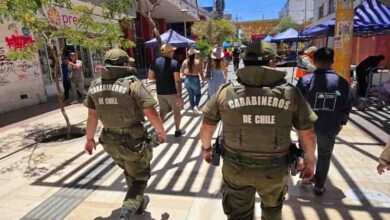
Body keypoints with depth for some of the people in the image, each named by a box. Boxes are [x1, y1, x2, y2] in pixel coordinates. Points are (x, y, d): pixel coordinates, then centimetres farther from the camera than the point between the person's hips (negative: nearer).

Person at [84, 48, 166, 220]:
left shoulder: (95, 86, -1)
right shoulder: (133, 84, -18)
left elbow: (92, 116, 7)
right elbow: (151, 113, -17)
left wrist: (90, 138, 19)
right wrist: (161, 132, -1)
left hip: (110, 140, 6)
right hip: (133, 141, -6)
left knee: (129, 172, 30)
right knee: (139, 178, 14)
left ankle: (139, 203, 49)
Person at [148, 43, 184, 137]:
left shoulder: (155, 62, 0)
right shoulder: (174, 63, -13)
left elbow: (150, 77, 3)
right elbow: (177, 81, -20)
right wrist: (180, 96, -21)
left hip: (160, 92, 4)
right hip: (172, 92, -4)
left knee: (162, 111, 19)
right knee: (176, 111, 14)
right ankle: (177, 131, 24)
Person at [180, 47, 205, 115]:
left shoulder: (185, 61, 0)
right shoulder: (198, 61, -10)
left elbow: (182, 71, 5)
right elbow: (201, 72, -10)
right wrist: (203, 80, 2)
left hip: (187, 79, 3)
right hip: (195, 79, -3)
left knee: (190, 95, 16)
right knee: (198, 94, 16)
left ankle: (194, 109, 22)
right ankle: (196, 106, -5)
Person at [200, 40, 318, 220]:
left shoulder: (226, 91, -9)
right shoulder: (290, 93, -9)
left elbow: (206, 126, 1)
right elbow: (308, 133, -1)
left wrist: (206, 148, 19)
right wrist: (310, 159, 16)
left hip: (236, 168, 0)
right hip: (275, 169, 1)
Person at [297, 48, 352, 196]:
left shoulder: (305, 80, -14)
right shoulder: (343, 83, -5)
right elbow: (347, 107, 3)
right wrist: (341, 123, 18)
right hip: (330, 127, 2)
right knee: (324, 156, 20)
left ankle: (307, 176, 36)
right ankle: (319, 186, 30)